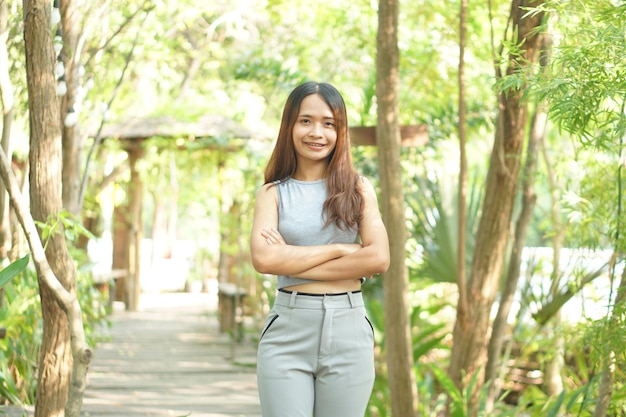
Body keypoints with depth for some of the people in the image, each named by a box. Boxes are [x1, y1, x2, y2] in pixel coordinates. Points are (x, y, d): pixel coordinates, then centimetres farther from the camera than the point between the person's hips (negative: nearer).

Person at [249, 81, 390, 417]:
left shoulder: (357, 189, 6)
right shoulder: (273, 194, 6)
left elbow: (379, 258, -8)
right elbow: (264, 259, -11)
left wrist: (293, 260, -9)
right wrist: (340, 250, -10)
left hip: (348, 329, 1)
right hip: (287, 330, -1)